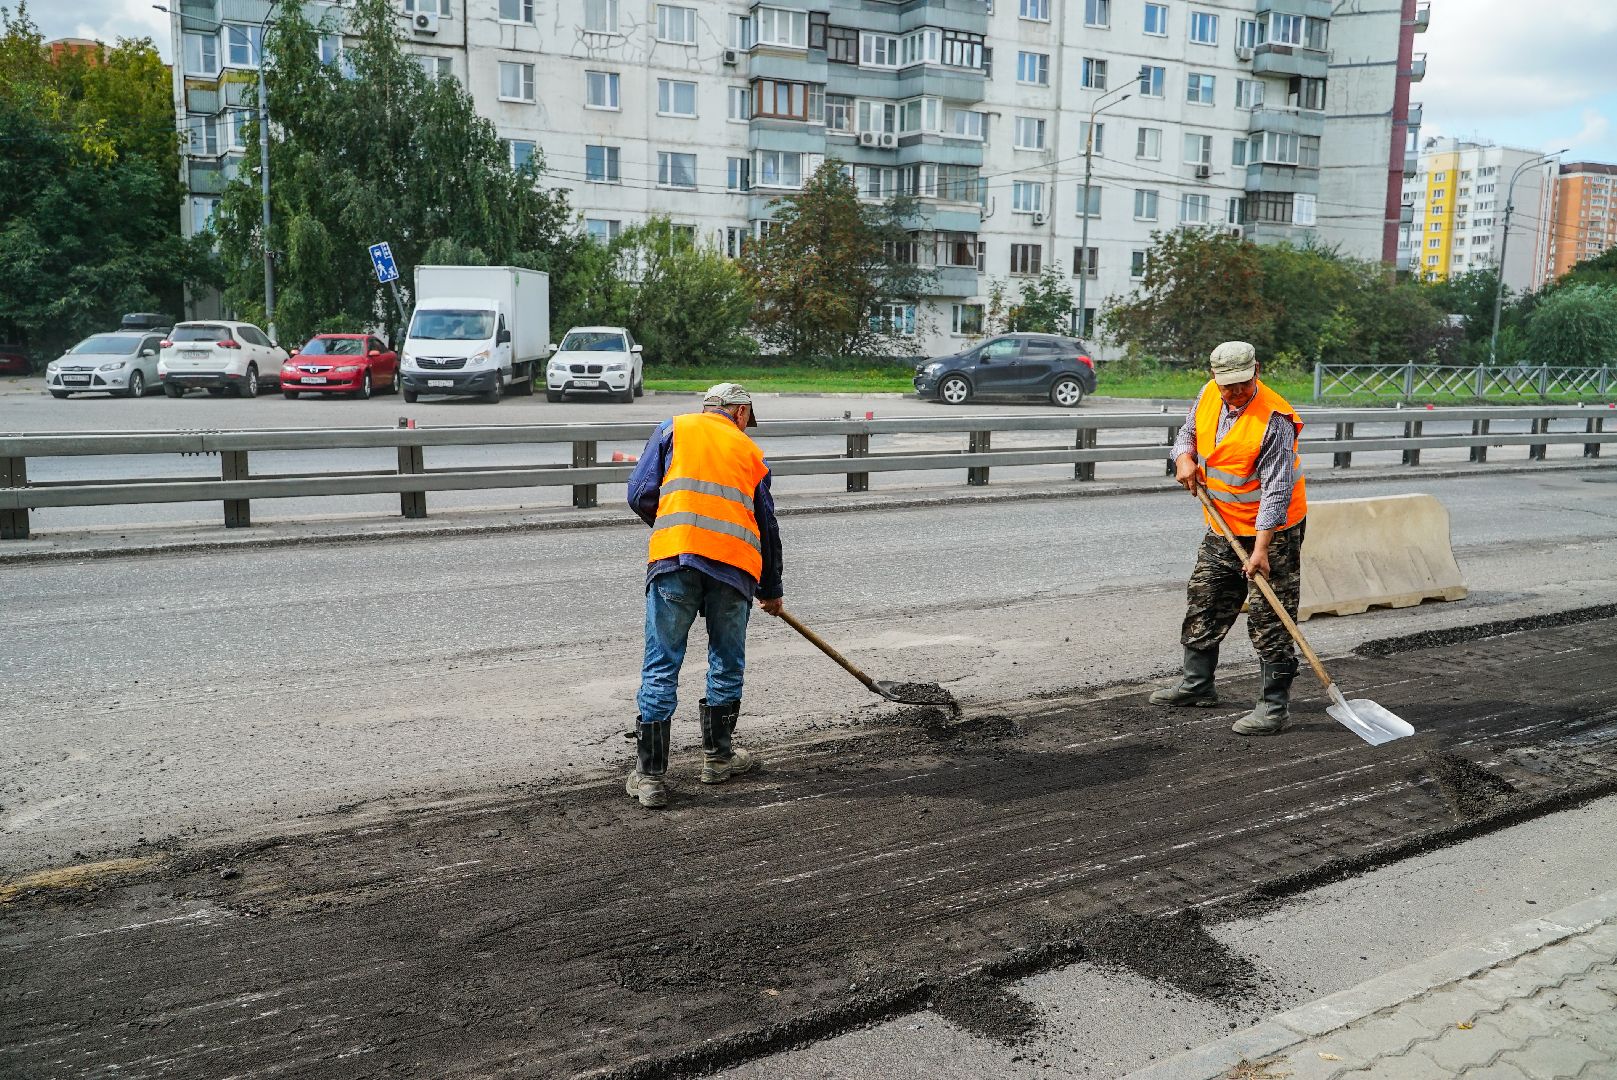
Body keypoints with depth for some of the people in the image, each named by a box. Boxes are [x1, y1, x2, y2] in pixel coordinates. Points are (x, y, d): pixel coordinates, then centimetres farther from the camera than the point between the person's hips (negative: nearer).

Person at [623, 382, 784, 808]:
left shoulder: (673, 429, 17)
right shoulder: (751, 452, 22)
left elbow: (640, 494, 8)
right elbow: (768, 527, 23)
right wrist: (771, 590, 34)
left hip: (675, 558, -1)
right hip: (734, 564, 1)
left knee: (661, 667, 4)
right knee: (727, 664, 19)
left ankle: (650, 774, 5)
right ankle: (718, 756, 31)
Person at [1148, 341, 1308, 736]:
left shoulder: (1273, 419, -24)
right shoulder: (1208, 395, -2)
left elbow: (1275, 491, -25)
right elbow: (1188, 433, 16)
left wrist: (1260, 549, -28)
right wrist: (1185, 457, -7)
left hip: (1271, 530, -8)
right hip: (1222, 527, 8)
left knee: (1269, 621, -5)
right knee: (1203, 605, 17)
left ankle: (1274, 706, 3)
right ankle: (1197, 685, 32)